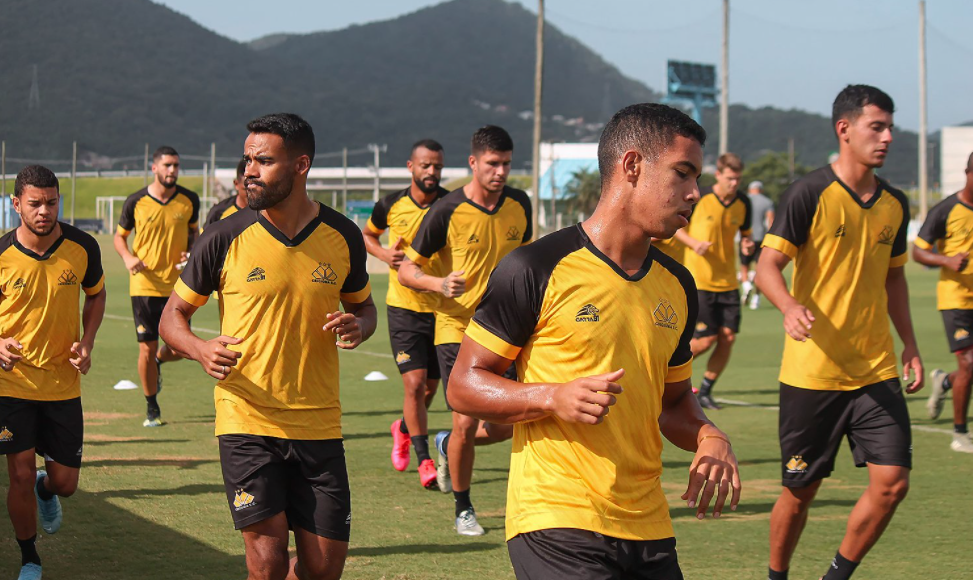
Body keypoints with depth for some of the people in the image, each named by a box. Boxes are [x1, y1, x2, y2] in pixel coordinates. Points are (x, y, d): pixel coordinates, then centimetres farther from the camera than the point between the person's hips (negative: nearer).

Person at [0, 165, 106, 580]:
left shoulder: (83, 248, -8)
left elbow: (95, 295, 11)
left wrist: (86, 343, -5)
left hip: (63, 383, 2)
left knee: (66, 483, 6)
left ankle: (46, 490, 45)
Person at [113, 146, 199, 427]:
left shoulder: (189, 200, 1)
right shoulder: (136, 202, -4)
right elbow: (120, 237, 9)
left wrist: (190, 251, -2)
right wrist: (128, 257, -11)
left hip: (177, 285, 2)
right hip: (144, 285, -2)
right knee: (147, 348, -1)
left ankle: (158, 361, 37)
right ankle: (152, 408, 15)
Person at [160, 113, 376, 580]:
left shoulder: (342, 236, 2)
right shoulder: (226, 238, -4)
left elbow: (363, 305, 19)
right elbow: (174, 314, 5)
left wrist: (358, 327, -6)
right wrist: (201, 349, -17)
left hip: (319, 426, 2)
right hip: (247, 422, -2)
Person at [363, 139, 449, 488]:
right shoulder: (391, 206, -3)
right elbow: (366, 234, 16)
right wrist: (385, 254, -5)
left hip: (443, 308, 1)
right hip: (404, 307, -1)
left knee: (430, 387, 12)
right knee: (415, 383, -12)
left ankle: (404, 429, 43)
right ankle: (424, 460, -3)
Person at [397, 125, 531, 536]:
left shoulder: (519, 205, 4)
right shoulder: (447, 212, -11)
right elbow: (407, 270, -7)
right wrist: (439, 284, -25)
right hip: (458, 329, -4)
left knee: (516, 425, 0)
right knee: (466, 422, -6)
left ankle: (449, 445, 30)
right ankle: (463, 509, 15)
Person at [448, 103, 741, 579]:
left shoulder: (677, 286, 14)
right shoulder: (538, 269, -5)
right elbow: (463, 385, -4)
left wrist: (708, 438, 4)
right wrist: (553, 398, -18)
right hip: (555, 522, -6)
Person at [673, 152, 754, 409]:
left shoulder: (743, 204, 2)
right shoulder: (698, 198, -9)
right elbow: (675, 226, 3)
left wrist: (747, 245, -7)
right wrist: (693, 242, -15)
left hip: (728, 281, 4)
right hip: (699, 279, -4)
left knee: (728, 336, -4)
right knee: (706, 339, -8)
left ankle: (705, 391, 13)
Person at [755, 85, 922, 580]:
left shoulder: (894, 204, 9)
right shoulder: (809, 194, -9)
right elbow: (767, 266, -13)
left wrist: (909, 345, 17)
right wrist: (789, 307, -33)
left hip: (876, 370, 5)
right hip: (811, 372, -5)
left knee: (892, 480, -7)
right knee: (800, 490, 4)